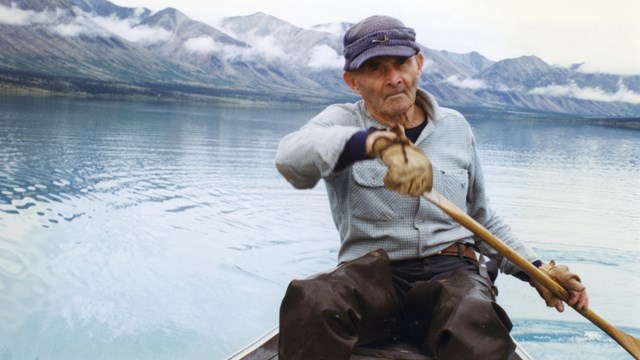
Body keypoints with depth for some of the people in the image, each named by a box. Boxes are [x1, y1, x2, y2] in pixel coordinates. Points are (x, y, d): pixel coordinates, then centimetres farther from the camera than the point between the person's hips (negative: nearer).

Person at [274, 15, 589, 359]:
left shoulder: (455, 126, 15)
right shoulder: (341, 120, 5)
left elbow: (482, 219, 25)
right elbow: (290, 156, -21)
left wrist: (535, 269, 11)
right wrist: (374, 142, -39)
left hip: (452, 271, 1)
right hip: (371, 276, -1)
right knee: (310, 303, -35)